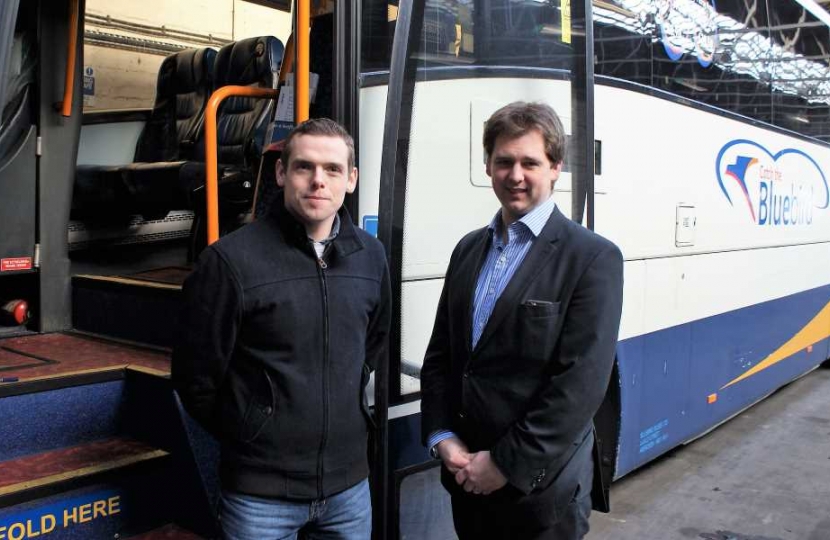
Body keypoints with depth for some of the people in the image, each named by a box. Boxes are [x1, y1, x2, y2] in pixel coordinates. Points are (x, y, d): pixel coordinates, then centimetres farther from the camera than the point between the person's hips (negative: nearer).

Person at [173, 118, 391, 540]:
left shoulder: (370, 256, 2)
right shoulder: (232, 259, -14)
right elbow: (195, 375, -6)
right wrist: (250, 435, 4)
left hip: (349, 483, 4)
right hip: (260, 491, -4)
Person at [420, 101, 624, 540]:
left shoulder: (593, 258, -10)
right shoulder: (468, 249, 8)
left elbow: (581, 382, -16)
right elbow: (440, 354, 9)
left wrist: (507, 464, -15)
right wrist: (441, 437, -3)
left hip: (539, 486, -5)